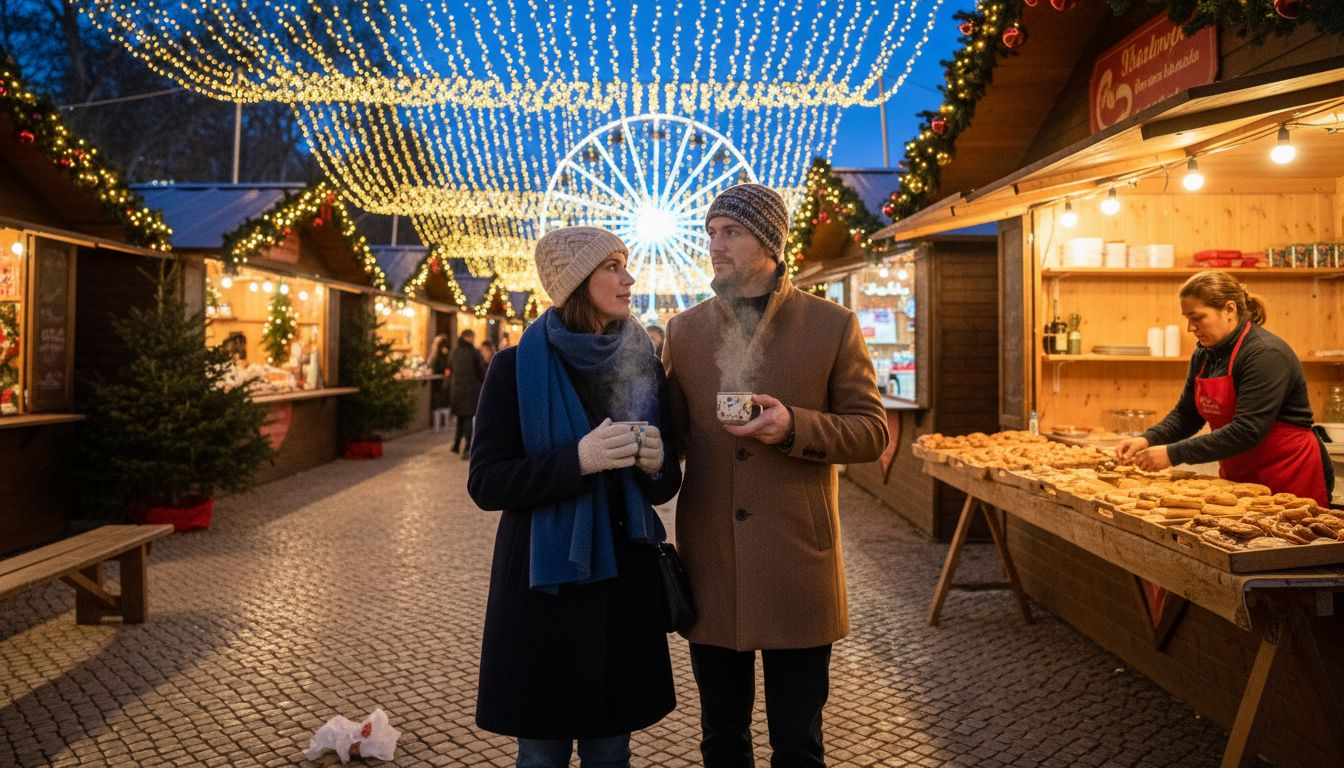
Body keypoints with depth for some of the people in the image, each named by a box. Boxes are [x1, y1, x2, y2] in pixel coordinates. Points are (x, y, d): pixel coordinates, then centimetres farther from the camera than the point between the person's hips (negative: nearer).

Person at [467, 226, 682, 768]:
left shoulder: (642, 367, 5)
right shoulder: (516, 368, -7)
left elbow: (665, 486, 10)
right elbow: (485, 484, -11)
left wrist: (655, 464, -13)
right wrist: (578, 460, -24)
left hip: (624, 580, 4)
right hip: (543, 581, -3)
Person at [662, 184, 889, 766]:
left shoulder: (833, 326, -2)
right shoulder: (684, 330, 7)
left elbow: (872, 432, -2)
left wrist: (795, 426, -18)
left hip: (797, 570, -2)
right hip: (711, 570, 3)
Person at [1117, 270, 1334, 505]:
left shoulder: (1266, 354, -21)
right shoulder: (1204, 355, 4)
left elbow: (1246, 431, -27)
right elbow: (1185, 414, 8)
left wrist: (1174, 454, -29)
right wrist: (1148, 440, -11)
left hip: (1290, 476, -7)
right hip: (1239, 476, 7)